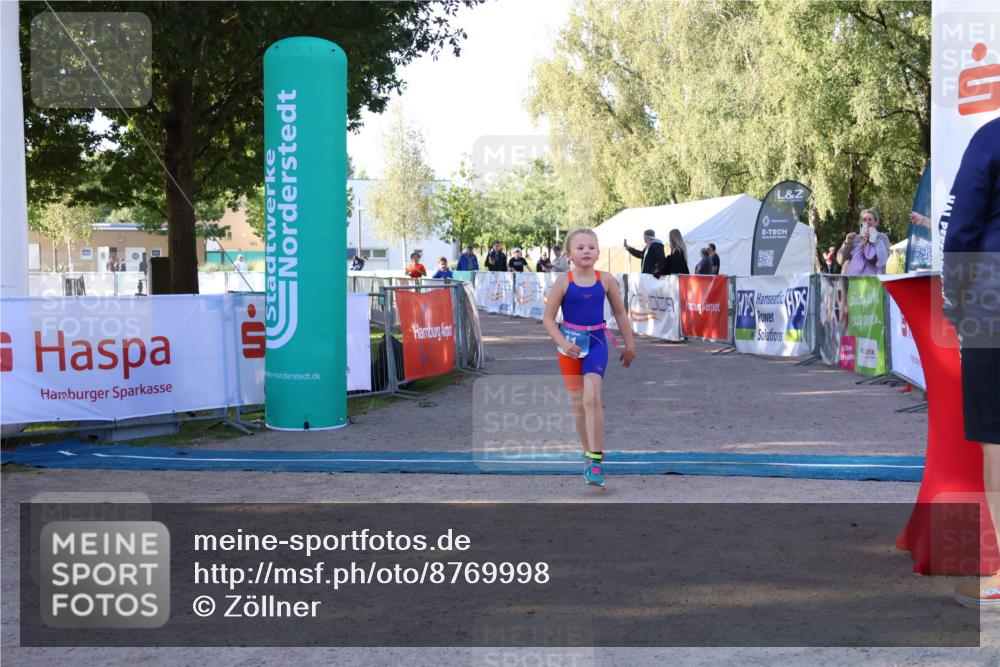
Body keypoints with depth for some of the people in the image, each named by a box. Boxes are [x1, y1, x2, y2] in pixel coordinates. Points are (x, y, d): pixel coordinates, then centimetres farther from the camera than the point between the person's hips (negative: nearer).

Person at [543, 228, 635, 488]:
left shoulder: (606, 280, -1)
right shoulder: (564, 282, -6)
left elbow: (620, 313, 10)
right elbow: (548, 318, -4)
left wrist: (629, 345, 14)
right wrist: (563, 343, -18)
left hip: (596, 342, -1)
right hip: (571, 344, 1)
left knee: (592, 398, -19)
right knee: (578, 404, 9)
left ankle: (596, 459, -16)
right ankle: (589, 454, 27)